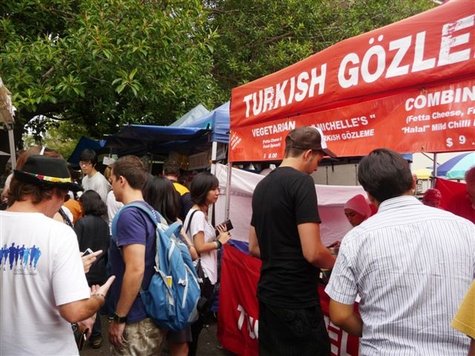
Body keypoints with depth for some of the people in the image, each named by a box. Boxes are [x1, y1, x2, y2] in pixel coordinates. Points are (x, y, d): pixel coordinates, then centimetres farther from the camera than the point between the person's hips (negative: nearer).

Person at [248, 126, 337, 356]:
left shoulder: (262, 185, 8)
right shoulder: (301, 181, -16)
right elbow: (312, 252, -22)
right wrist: (335, 263, -3)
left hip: (268, 293, 8)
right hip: (297, 300, -8)